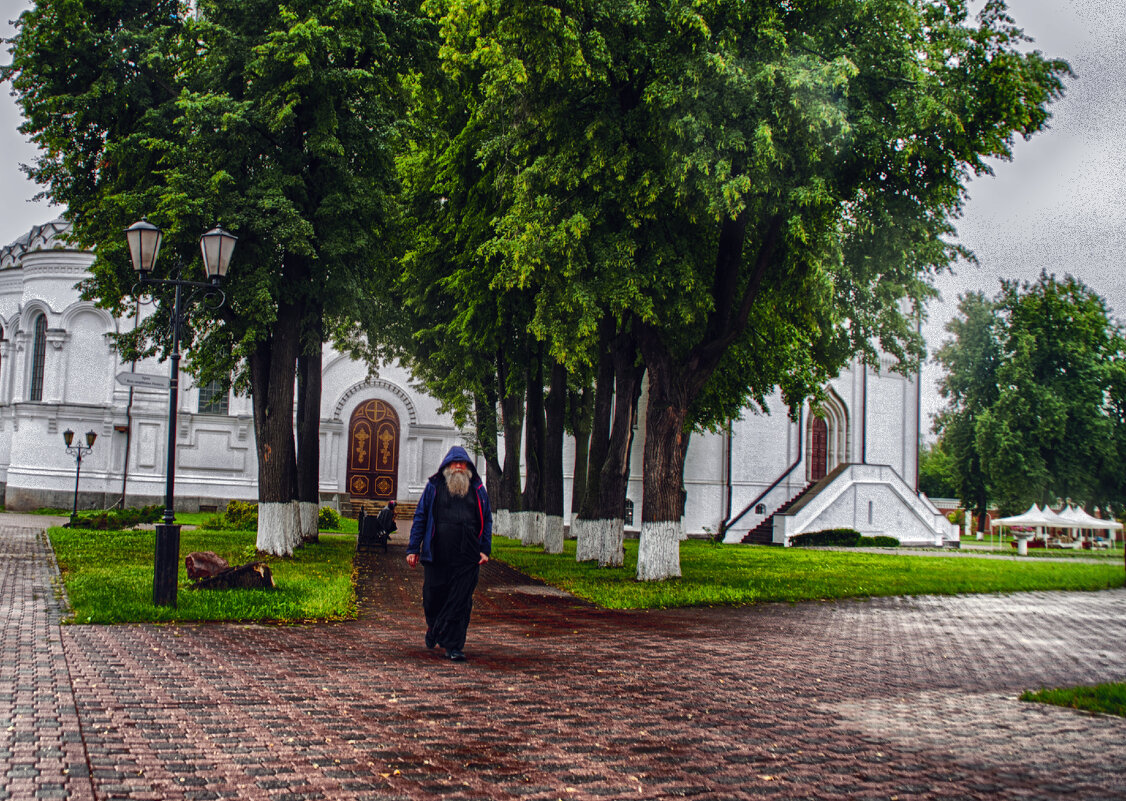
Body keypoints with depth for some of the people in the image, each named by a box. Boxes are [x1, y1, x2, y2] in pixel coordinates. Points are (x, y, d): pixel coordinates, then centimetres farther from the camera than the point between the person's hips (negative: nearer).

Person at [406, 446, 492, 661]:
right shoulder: (434, 487, 8)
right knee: (433, 596, 7)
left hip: (467, 557, 1)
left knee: (460, 602, -2)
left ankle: (453, 646, 5)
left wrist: (485, 549, 6)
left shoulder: (478, 490, 13)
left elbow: (486, 521, 16)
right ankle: (433, 626, 38)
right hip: (436, 555, 0)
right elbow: (420, 518, 9)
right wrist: (413, 549, 3)